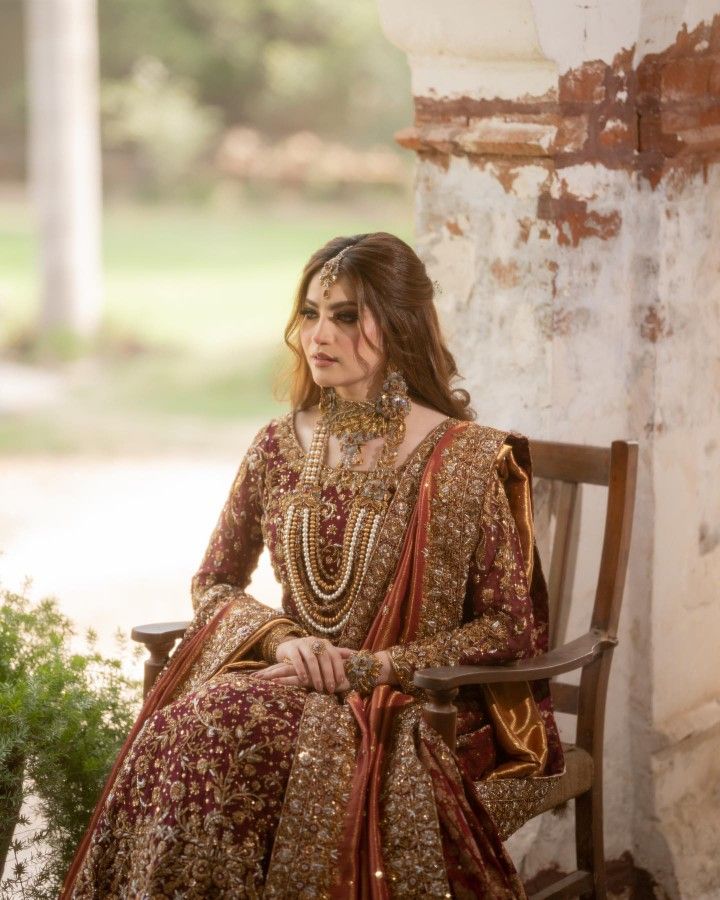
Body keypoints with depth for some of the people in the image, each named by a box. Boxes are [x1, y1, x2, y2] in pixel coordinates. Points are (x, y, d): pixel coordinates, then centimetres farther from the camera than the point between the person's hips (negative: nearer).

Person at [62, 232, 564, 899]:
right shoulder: (279, 447, 9)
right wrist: (281, 637, -6)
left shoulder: (473, 459, -4)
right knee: (194, 726, -29)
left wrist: (374, 666, -13)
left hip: (419, 707, -4)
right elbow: (212, 584, 16)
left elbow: (509, 626, -3)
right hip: (291, 686, 4)